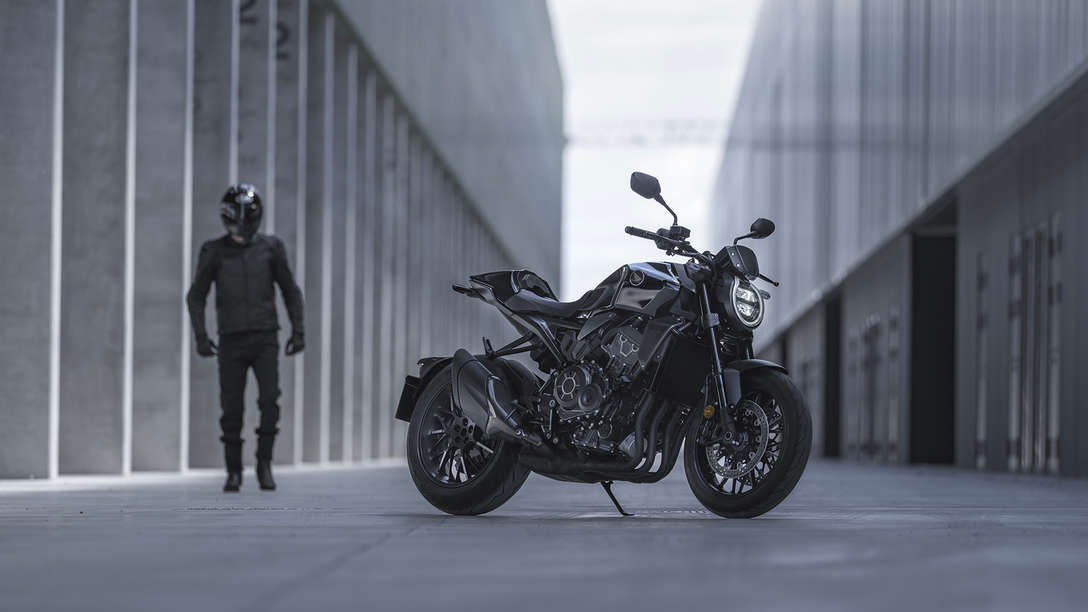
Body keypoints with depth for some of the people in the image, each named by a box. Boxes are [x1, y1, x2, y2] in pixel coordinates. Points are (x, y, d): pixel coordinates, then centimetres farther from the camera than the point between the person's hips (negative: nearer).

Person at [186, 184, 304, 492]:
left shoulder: (270, 247, 3)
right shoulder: (214, 252, 1)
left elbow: (291, 291, 9)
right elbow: (196, 296, 6)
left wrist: (298, 331, 1)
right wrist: (201, 338, -5)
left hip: (265, 339, 0)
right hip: (232, 340, 0)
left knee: (270, 400, -15)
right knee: (232, 409, -1)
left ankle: (264, 463, 1)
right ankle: (234, 472, 13)